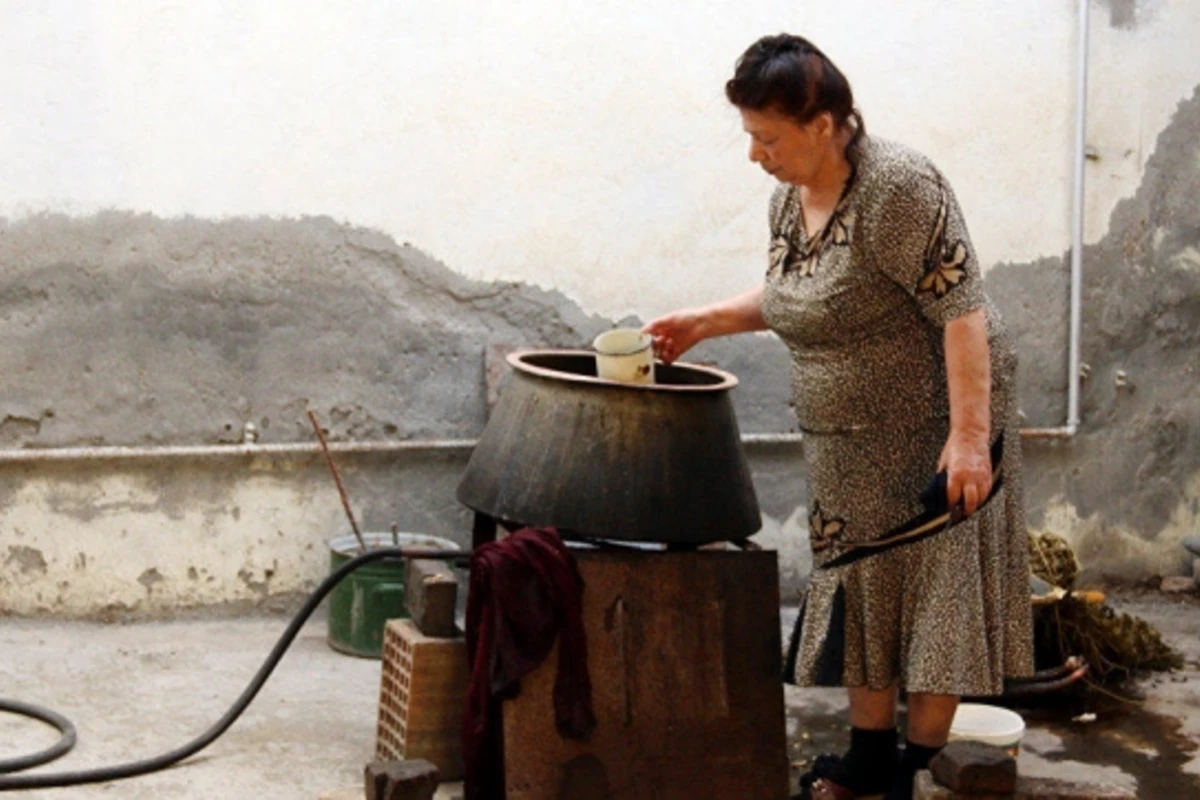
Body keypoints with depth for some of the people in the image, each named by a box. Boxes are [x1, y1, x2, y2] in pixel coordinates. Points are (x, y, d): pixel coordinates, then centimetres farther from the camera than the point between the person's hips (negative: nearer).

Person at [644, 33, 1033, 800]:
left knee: (935, 590, 1)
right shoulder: (790, 199, 3)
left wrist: (969, 434, -28)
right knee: (858, 587, 13)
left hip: (932, 429, -8)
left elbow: (961, 309, -25)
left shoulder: (896, 186, -22)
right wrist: (707, 321, 9)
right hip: (852, 442, 8)